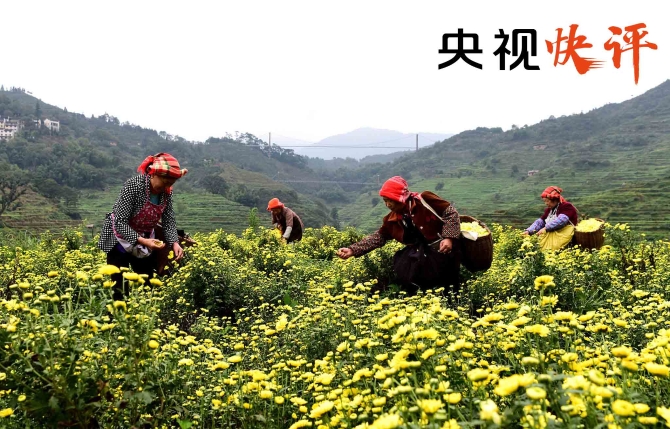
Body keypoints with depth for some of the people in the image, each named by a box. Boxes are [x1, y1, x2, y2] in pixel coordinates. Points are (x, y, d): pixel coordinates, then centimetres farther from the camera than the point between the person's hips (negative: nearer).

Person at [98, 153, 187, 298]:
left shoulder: (166, 192, -11)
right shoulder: (133, 186, -29)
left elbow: (169, 221, -9)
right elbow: (120, 222, -29)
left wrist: (174, 242, -26)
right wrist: (142, 240, -40)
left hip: (145, 240, 6)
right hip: (121, 240, -6)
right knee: (118, 288, -2)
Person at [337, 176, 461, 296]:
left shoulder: (424, 200, -12)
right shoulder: (392, 219, 5)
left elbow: (451, 212, -9)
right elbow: (378, 237, 5)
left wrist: (449, 237, -20)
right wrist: (352, 250, -4)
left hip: (442, 247, -6)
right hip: (421, 252, 6)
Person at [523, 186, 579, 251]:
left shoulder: (567, 207, -3)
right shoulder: (549, 210, 21)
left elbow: (561, 220, -20)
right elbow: (540, 222, 15)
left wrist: (546, 228, -29)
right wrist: (528, 231, -2)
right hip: (549, 237, 7)